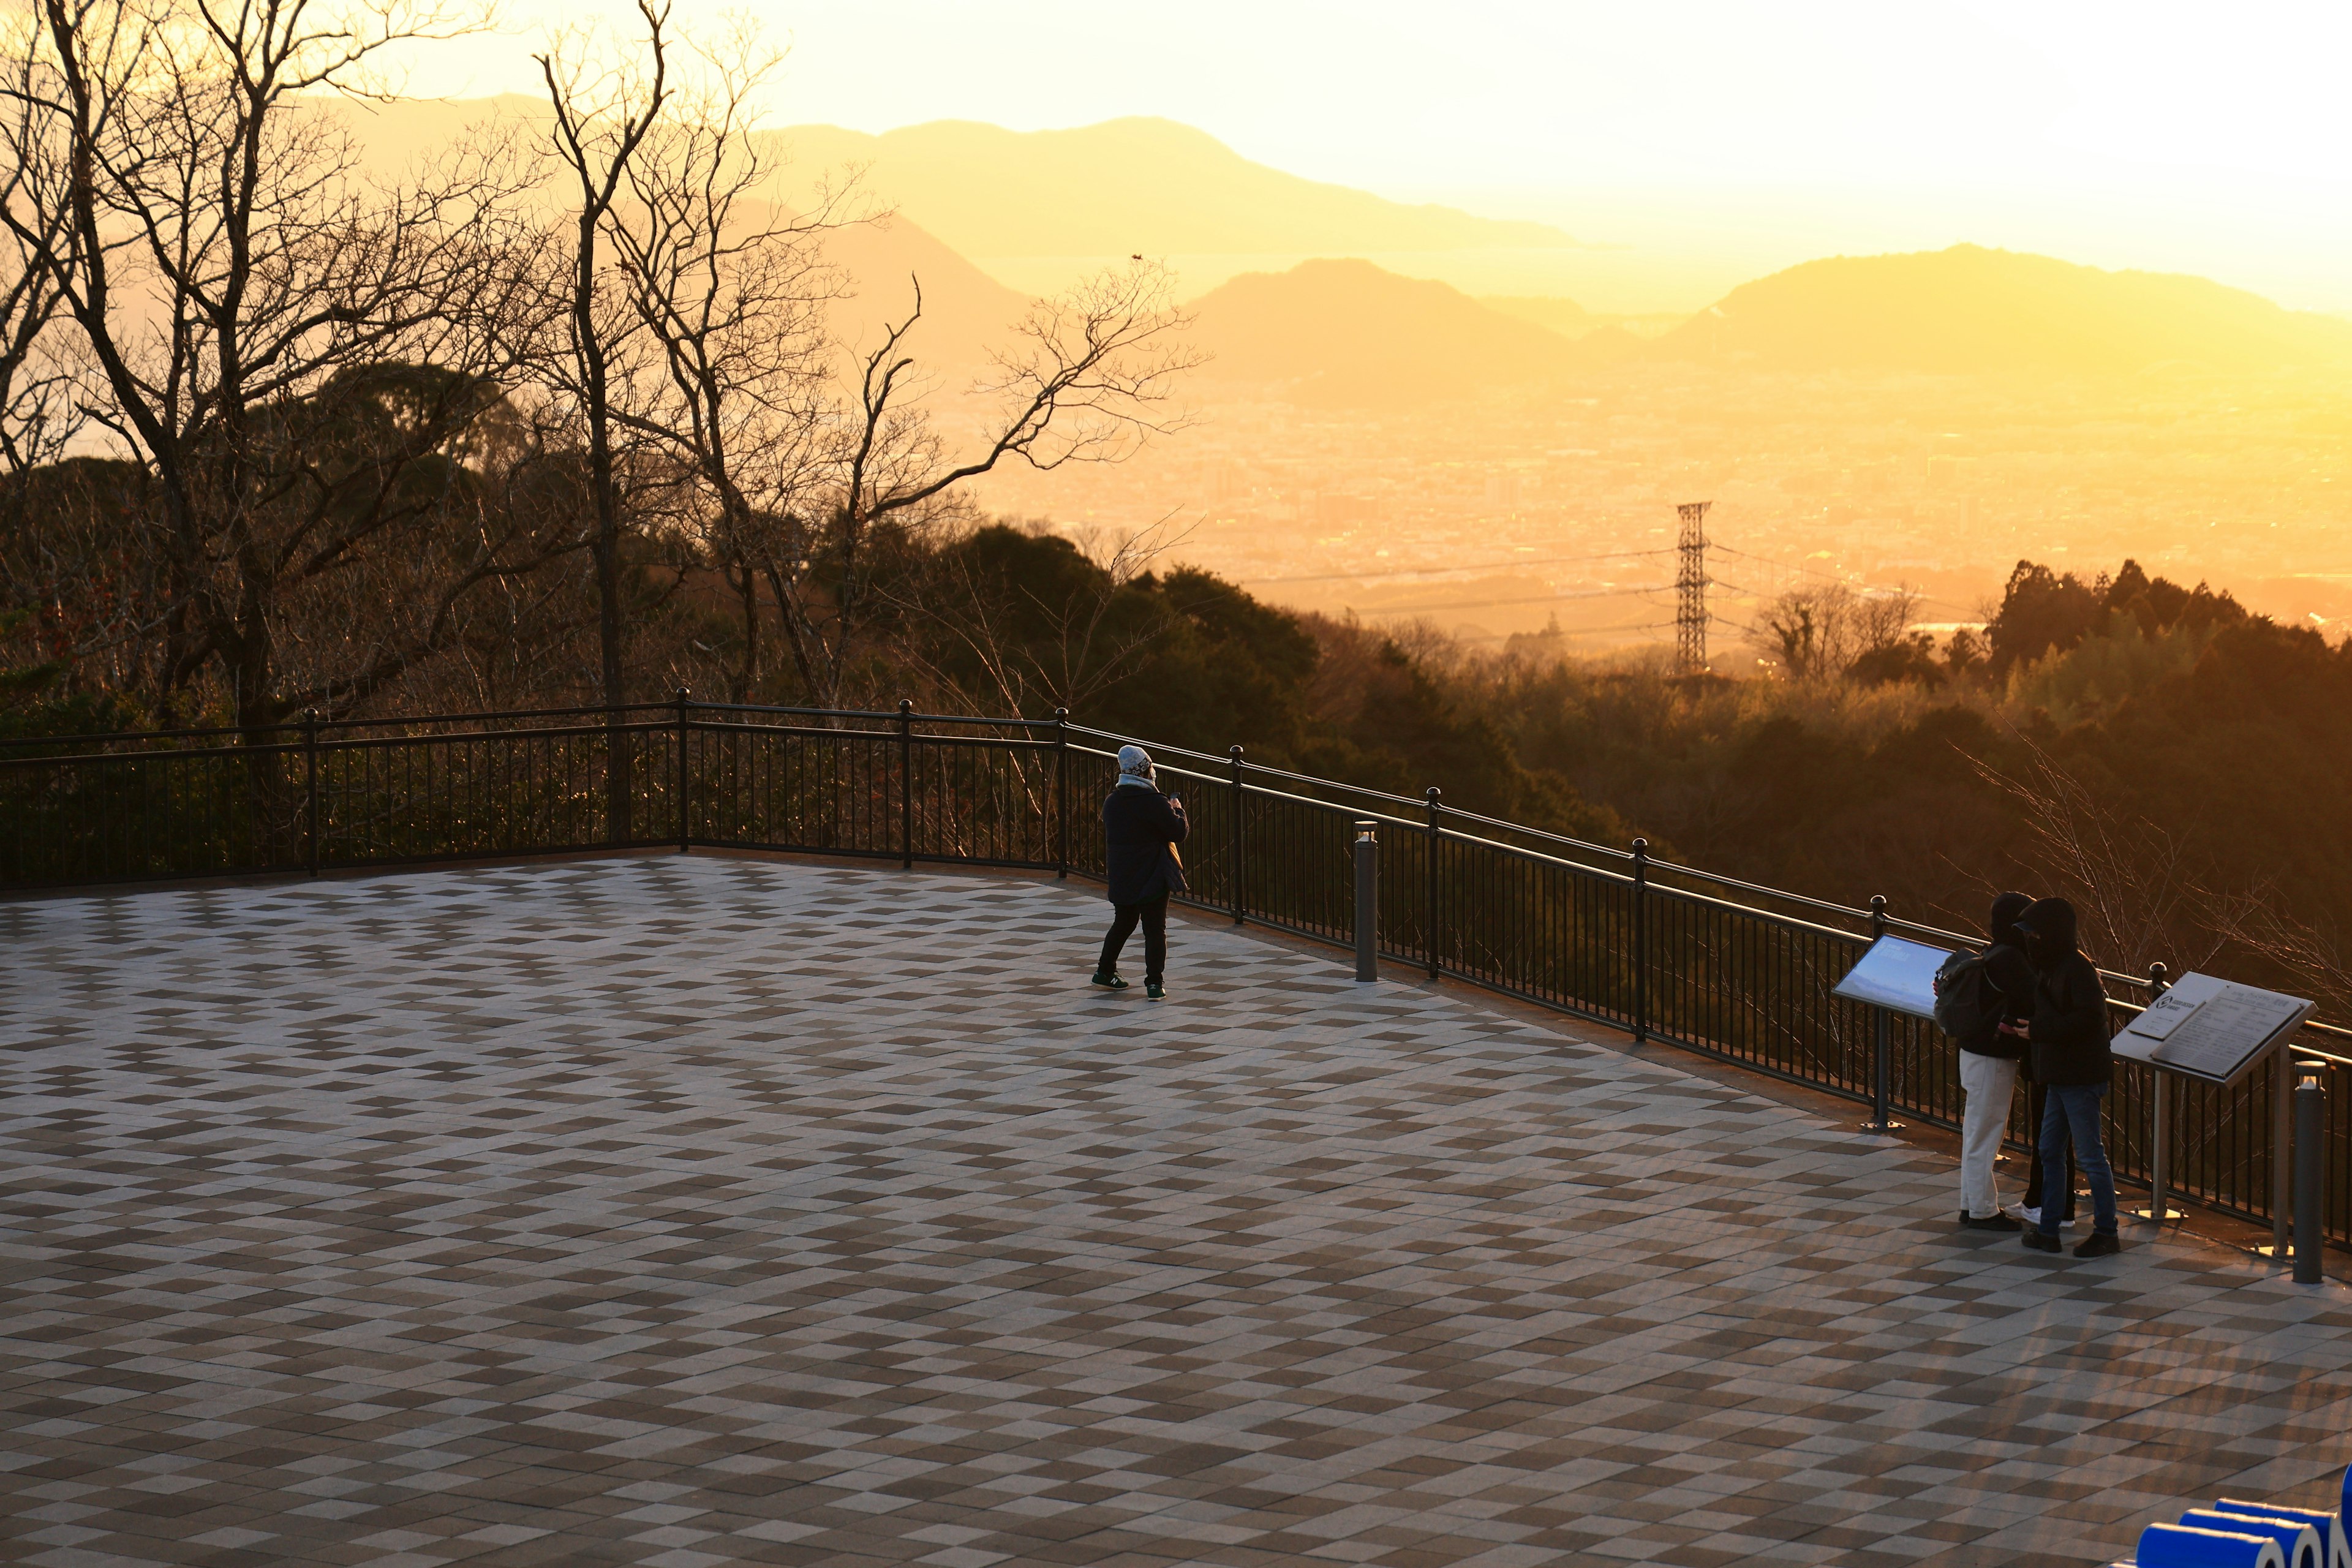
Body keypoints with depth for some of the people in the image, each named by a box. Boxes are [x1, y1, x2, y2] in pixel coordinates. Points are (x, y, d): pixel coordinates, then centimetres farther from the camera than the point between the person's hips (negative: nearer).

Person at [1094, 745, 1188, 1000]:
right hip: (1152, 878, -6)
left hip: (1121, 879, 6)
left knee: (1123, 923, 22)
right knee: (1155, 930, 0)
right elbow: (1179, 833, -12)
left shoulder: (1112, 802, 4)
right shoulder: (1154, 802, -17)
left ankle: (1105, 971, 29)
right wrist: (1177, 811, 4)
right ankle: (1154, 982, -5)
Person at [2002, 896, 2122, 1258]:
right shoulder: (2050, 967, 12)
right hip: (2059, 1075, 10)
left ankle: (2106, 1233, 5)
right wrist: (2019, 1030, 5)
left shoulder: (2077, 969, -16)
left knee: (2089, 1154, -3)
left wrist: (2038, 1031, -23)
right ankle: (2047, 1231, 20)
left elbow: (2090, 1019, -25)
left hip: (2081, 1077, -10)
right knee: (2050, 1152, 13)